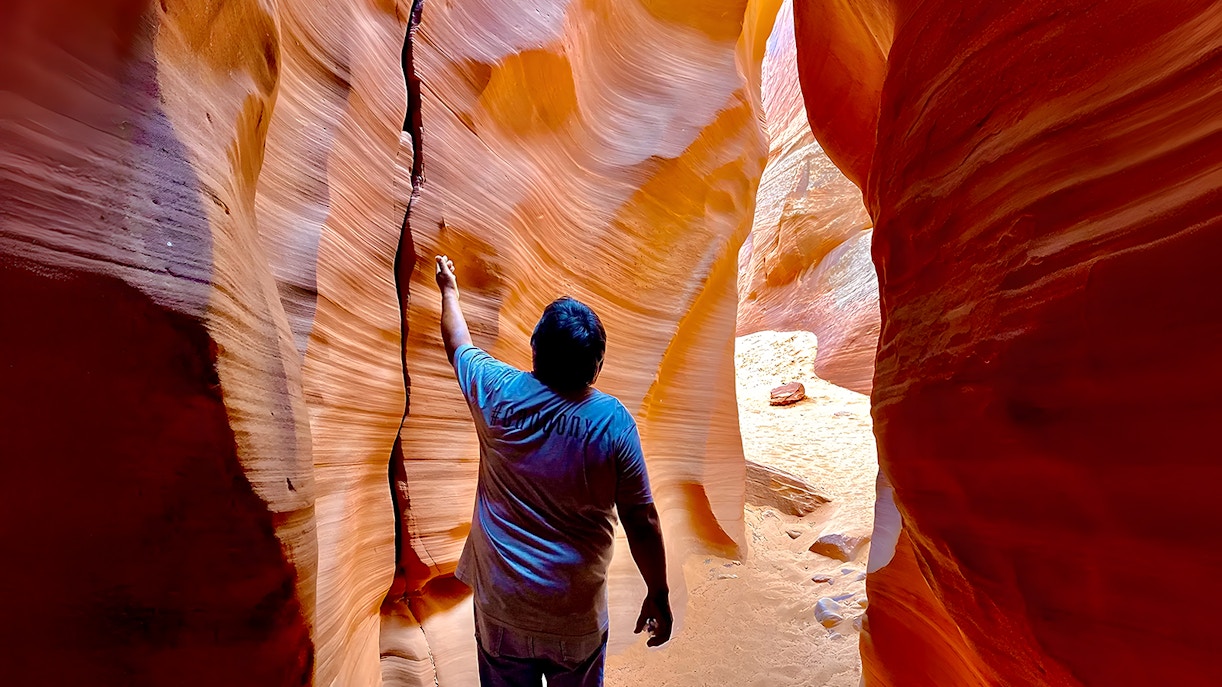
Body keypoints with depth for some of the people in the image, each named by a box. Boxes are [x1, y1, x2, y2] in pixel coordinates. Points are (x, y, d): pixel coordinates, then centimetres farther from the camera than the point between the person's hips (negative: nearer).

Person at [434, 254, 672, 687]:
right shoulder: (613, 421, -21)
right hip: (575, 609, -1)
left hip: (501, 601, 2)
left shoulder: (498, 392, -16)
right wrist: (658, 593, 0)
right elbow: (641, 522, -15)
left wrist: (449, 291, 23)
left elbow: (458, 345, 5)